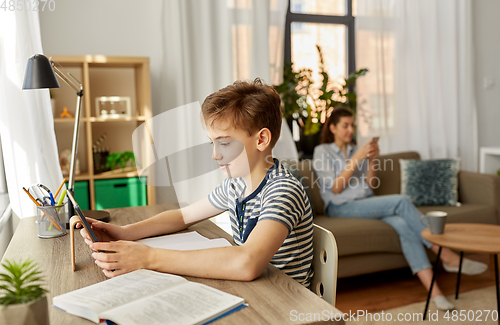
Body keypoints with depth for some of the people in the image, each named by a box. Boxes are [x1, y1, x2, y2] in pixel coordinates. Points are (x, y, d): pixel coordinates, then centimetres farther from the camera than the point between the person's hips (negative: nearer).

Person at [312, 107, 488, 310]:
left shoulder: (356, 150, 20)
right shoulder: (322, 151, 3)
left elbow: (371, 185, 13)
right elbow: (335, 188, -9)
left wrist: (371, 161, -3)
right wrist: (356, 158, -14)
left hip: (367, 203, 5)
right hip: (341, 208, -5)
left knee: (403, 224, -28)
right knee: (401, 201, -26)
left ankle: (433, 289, -35)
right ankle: (448, 257, -21)